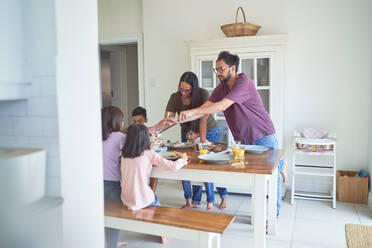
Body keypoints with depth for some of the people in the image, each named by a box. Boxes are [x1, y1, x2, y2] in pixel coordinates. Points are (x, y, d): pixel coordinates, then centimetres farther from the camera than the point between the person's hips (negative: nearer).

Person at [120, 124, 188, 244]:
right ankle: (163, 234, 39)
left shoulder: (124, 154, -1)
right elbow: (173, 166, -16)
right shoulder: (149, 154, -15)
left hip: (126, 200, 4)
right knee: (157, 207, 29)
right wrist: (183, 158, 4)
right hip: (142, 200, -4)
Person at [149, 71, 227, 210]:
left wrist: (202, 140, -27)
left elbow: (203, 119, -24)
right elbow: (167, 119, -17)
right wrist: (153, 129, -34)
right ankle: (192, 201, 8)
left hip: (209, 132, -3)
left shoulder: (203, 94, -20)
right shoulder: (175, 98, -10)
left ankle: (223, 196, 19)